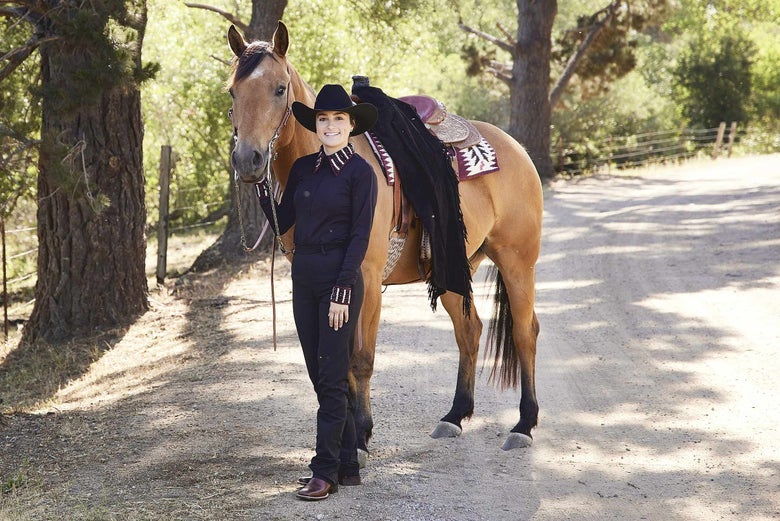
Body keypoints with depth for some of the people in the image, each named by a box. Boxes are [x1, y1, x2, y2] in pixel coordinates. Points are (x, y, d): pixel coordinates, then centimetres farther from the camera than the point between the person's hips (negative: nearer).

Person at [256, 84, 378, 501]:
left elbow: (360, 236, -11)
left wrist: (343, 290, -17)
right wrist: (260, 183, 0)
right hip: (303, 276, 7)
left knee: (331, 377, -5)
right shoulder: (303, 168, 11)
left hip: (339, 277, -7)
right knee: (320, 375, 10)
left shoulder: (360, 172, -8)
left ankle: (326, 471, -1)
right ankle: (347, 464, 18)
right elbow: (281, 223, 11)